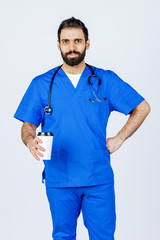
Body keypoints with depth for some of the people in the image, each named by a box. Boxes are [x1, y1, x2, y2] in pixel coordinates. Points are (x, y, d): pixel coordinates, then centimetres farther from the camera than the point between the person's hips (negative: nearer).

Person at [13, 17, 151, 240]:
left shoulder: (107, 80, 3)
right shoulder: (41, 84, 4)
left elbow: (142, 107, 10)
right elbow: (28, 125, 5)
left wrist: (119, 139, 2)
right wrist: (31, 141, -18)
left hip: (99, 178, 0)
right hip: (58, 178, 1)